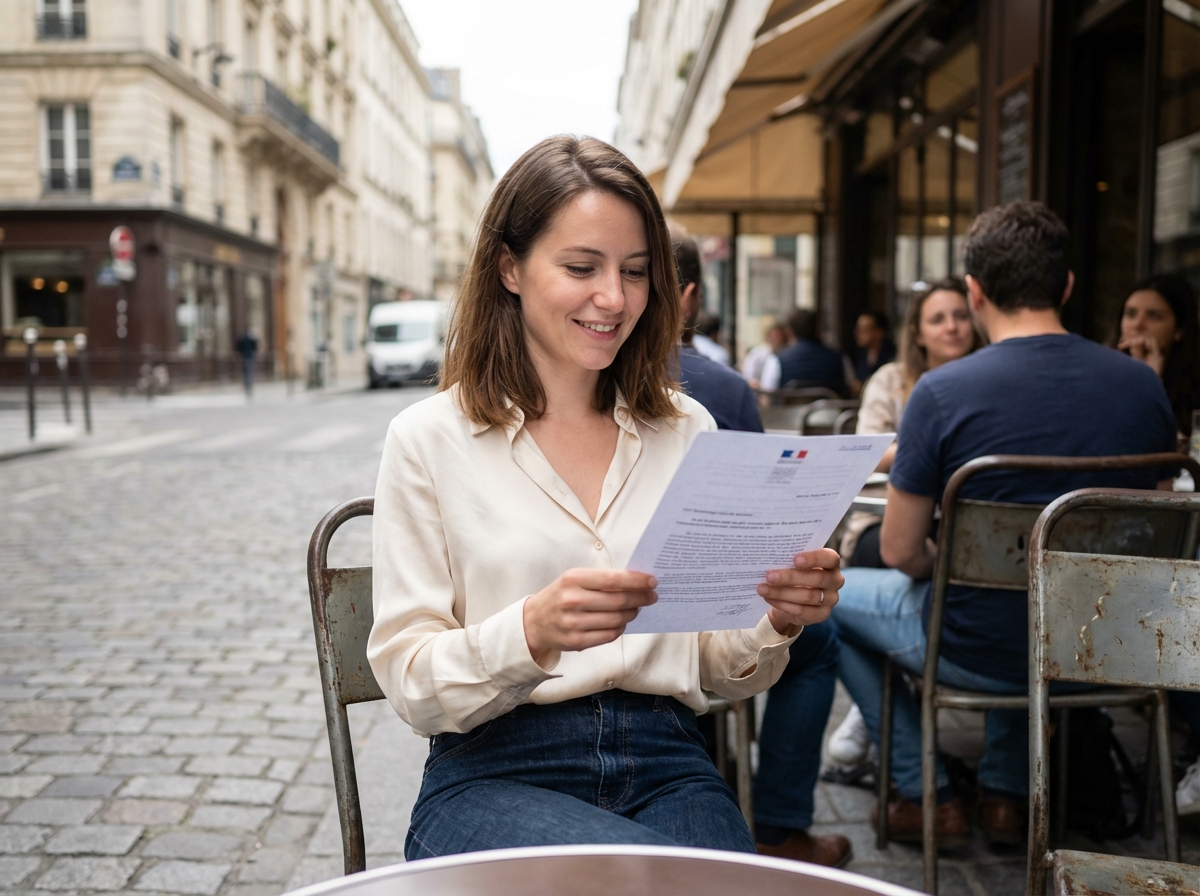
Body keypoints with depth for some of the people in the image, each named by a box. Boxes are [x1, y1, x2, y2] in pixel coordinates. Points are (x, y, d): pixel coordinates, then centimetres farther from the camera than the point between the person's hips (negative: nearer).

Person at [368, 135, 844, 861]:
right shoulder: (429, 439, 0)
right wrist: (531, 633, -24)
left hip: (665, 766, 4)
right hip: (497, 773, -3)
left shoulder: (688, 430, 10)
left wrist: (775, 622, -11)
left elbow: (722, 672, 12)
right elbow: (411, 685, -4)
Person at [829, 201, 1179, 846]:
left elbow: (900, 550, -12)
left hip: (980, 653, -5)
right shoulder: (1143, 385, -3)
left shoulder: (941, 392, -18)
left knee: (829, 596, 21)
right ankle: (1005, 791, 35)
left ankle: (925, 795, 21)